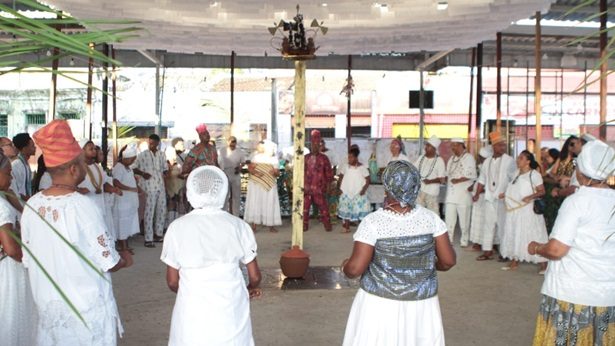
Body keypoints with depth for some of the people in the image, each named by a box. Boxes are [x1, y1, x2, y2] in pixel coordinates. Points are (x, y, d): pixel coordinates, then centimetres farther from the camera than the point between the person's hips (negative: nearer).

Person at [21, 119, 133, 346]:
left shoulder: (32, 205, -6)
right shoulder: (82, 206, -21)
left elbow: (29, 261, 4)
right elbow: (108, 262, -16)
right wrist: (125, 259, 5)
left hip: (46, 304, 5)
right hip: (87, 307, -5)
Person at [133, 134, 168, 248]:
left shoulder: (161, 154, 11)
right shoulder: (142, 155, -1)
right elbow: (134, 168, 0)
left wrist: (164, 173, 0)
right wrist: (142, 173, -17)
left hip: (160, 186, 5)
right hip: (148, 187, -5)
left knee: (162, 210, 11)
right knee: (149, 212, -6)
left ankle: (158, 234, 26)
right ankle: (148, 239, -2)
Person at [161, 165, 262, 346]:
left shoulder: (178, 227, -5)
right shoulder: (237, 225, -4)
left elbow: (172, 282, 0)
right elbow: (255, 277, 1)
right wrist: (249, 290, 23)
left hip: (193, 311, 0)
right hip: (231, 310, 1)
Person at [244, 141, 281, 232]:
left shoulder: (273, 160, 10)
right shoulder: (256, 157, 6)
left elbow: (277, 173, 7)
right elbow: (249, 168, 0)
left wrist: (275, 172, -16)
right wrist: (255, 172, -20)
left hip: (270, 185, 2)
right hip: (256, 184, -1)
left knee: (270, 204, -1)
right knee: (255, 203, -3)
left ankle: (271, 226, 5)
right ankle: (254, 225, 0)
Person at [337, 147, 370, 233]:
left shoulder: (362, 167, -7)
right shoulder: (345, 166, 2)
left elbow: (368, 180, -4)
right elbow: (340, 178, 10)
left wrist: (364, 189, -15)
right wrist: (339, 187, -1)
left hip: (358, 194, -3)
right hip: (346, 193, 3)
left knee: (360, 210, -6)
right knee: (346, 210, 7)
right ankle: (347, 227, 17)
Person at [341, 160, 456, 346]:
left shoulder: (373, 222, -17)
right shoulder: (430, 218, -8)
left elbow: (355, 268, -17)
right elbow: (448, 261, -3)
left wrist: (345, 266, 5)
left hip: (380, 303, -2)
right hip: (421, 305, 3)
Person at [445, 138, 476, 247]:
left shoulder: (468, 158, -4)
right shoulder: (452, 159, 18)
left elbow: (472, 175, -13)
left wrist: (458, 180, -17)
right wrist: (445, 179, 3)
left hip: (463, 194, -6)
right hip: (451, 193, 6)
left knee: (464, 220, 0)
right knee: (449, 219, 5)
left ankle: (464, 241, 11)